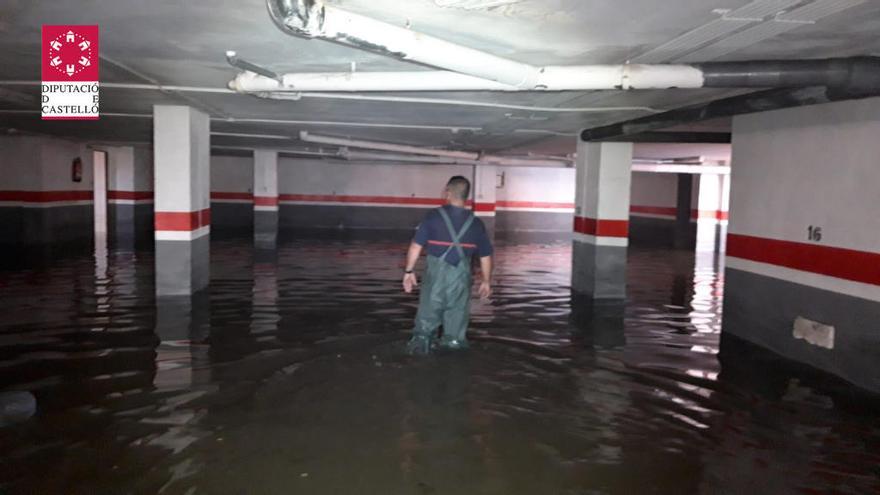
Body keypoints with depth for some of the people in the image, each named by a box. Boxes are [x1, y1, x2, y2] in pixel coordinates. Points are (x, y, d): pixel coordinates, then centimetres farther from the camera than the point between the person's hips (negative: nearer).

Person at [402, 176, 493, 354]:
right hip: (462, 276, 2)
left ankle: (421, 340, 8)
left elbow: (415, 246, -9)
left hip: (436, 273, -2)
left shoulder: (433, 216, -8)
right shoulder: (476, 223, 1)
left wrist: (409, 271, 1)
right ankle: (453, 341, 22)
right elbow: (485, 256, 5)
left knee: (428, 312, 11)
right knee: (457, 312, 14)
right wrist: (486, 281, 17)